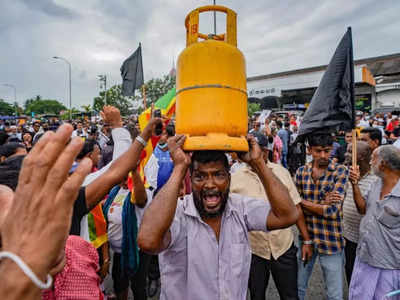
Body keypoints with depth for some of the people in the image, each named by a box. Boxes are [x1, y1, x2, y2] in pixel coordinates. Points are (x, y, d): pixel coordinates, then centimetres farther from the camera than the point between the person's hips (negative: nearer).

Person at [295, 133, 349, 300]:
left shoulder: (340, 172, -10)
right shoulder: (301, 172, -1)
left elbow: (332, 210, -18)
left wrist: (303, 202, -11)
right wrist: (322, 204, -17)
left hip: (331, 241, -2)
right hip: (306, 237, 3)